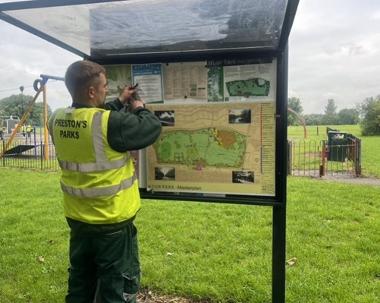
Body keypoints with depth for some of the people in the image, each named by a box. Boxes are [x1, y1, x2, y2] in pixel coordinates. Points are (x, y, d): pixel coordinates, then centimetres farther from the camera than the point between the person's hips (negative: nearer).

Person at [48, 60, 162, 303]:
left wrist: (120, 102, 16)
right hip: (112, 221, -7)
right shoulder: (112, 122, -25)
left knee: (81, 282, 24)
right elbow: (152, 129, -13)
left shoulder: (58, 120, -3)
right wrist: (139, 108, 5)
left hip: (77, 217, 7)